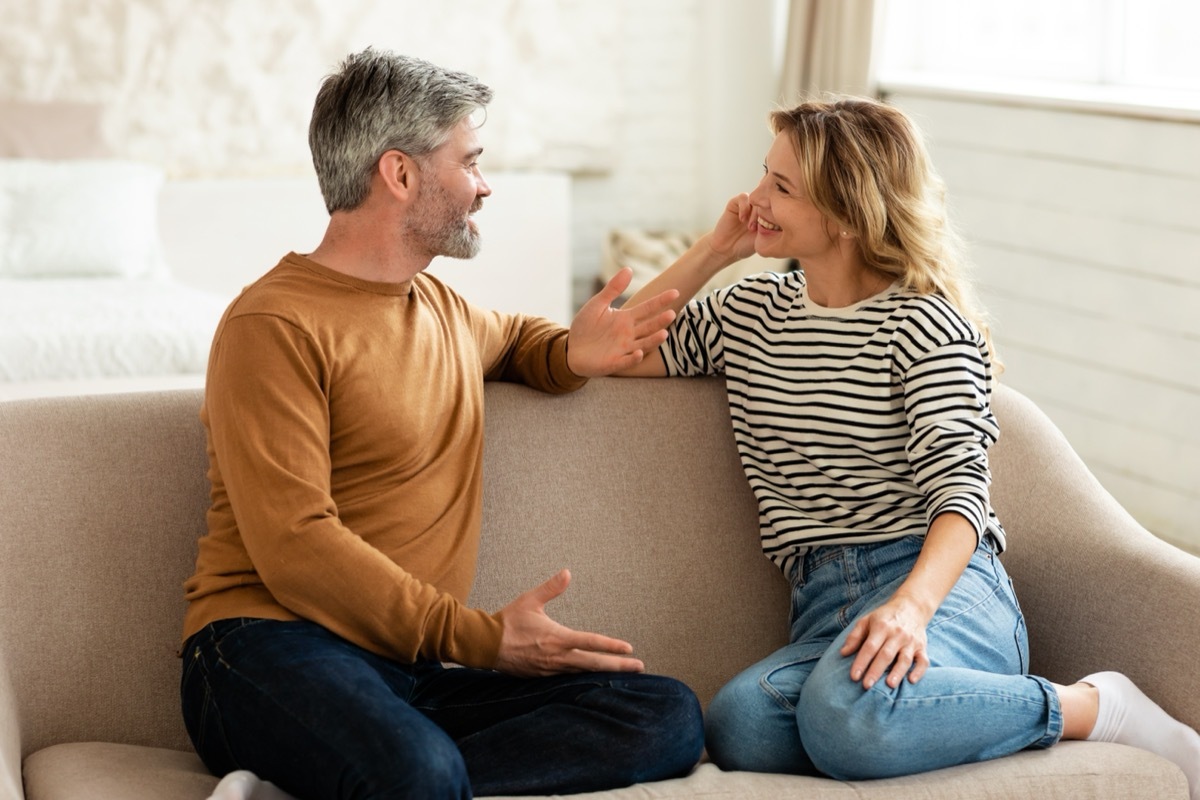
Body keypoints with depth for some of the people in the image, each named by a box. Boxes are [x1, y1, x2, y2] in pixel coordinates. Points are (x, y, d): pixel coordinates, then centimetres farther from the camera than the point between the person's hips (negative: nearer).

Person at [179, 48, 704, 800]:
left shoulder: (441, 306, 22)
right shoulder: (275, 327, -5)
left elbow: (512, 337, 47)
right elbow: (295, 548, -14)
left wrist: (572, 354, 20)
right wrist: (482, 636, -17)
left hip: (417, 668, 10)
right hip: (275, 647, -10)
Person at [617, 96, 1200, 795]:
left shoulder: (924, 325, -2)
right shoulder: (749, 313, 19)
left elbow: (959, 486, -12)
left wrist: (911, 604, -31)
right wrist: (713, 251, 14)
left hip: (942, 584, -4)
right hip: (824, 607, 4)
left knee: (847, 713, -40)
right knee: (738, 727, -33)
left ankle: (1094, 708, -17)